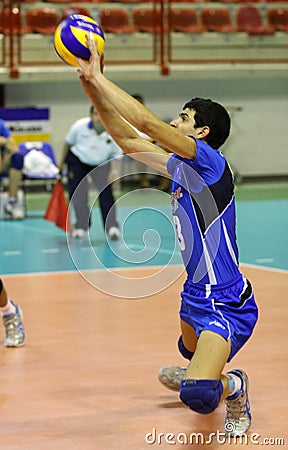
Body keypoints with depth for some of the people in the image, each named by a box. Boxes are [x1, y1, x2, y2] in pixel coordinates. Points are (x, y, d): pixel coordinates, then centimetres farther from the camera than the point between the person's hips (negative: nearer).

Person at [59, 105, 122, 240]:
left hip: (101, 164, 0)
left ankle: (111, 227, -15)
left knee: (105, 193, -17)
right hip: (78, 162, 0)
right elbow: (68, 143, -6)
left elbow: (116, 154, -12)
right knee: (77, 195, -2)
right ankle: (81, 226, 19)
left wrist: (113, 171, -28)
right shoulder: (79, 126, -25)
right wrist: (62, 163, 5)